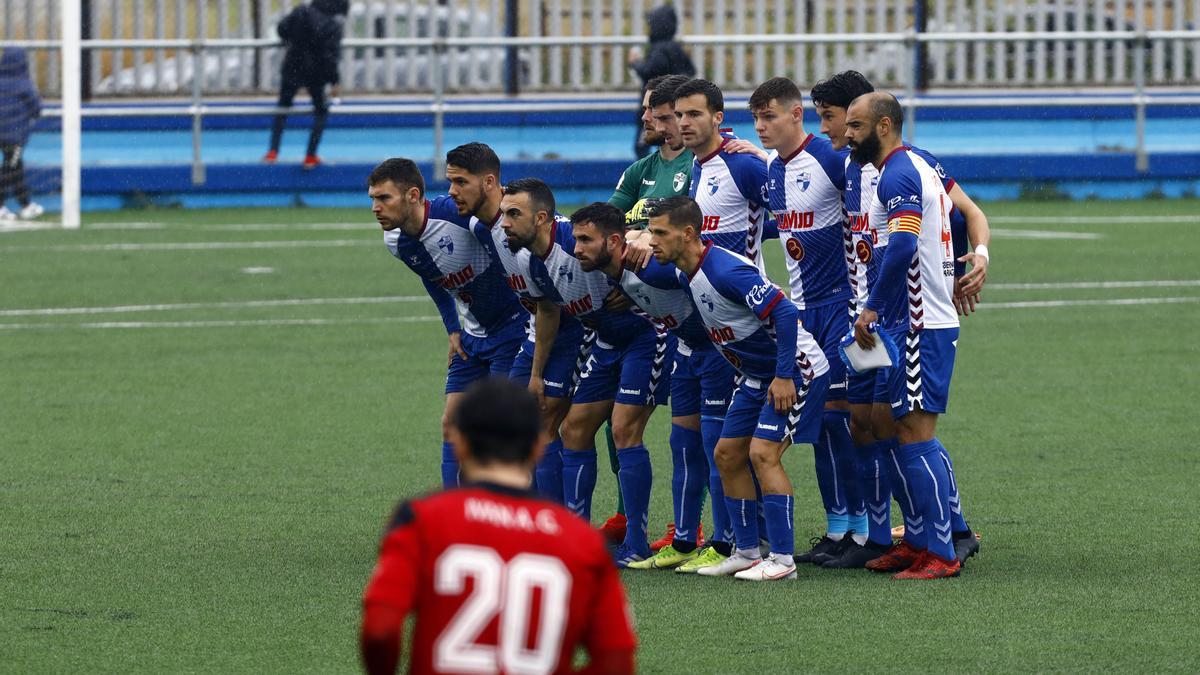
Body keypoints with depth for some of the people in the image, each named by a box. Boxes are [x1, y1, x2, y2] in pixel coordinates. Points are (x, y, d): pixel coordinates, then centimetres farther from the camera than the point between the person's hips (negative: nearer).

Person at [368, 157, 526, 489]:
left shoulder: (456, 212, -28)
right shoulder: (396, 241, -5)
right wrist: (453, 330, 10)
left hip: (514, 323, -7)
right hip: (472, 333, 7)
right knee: (452, 424, 4)